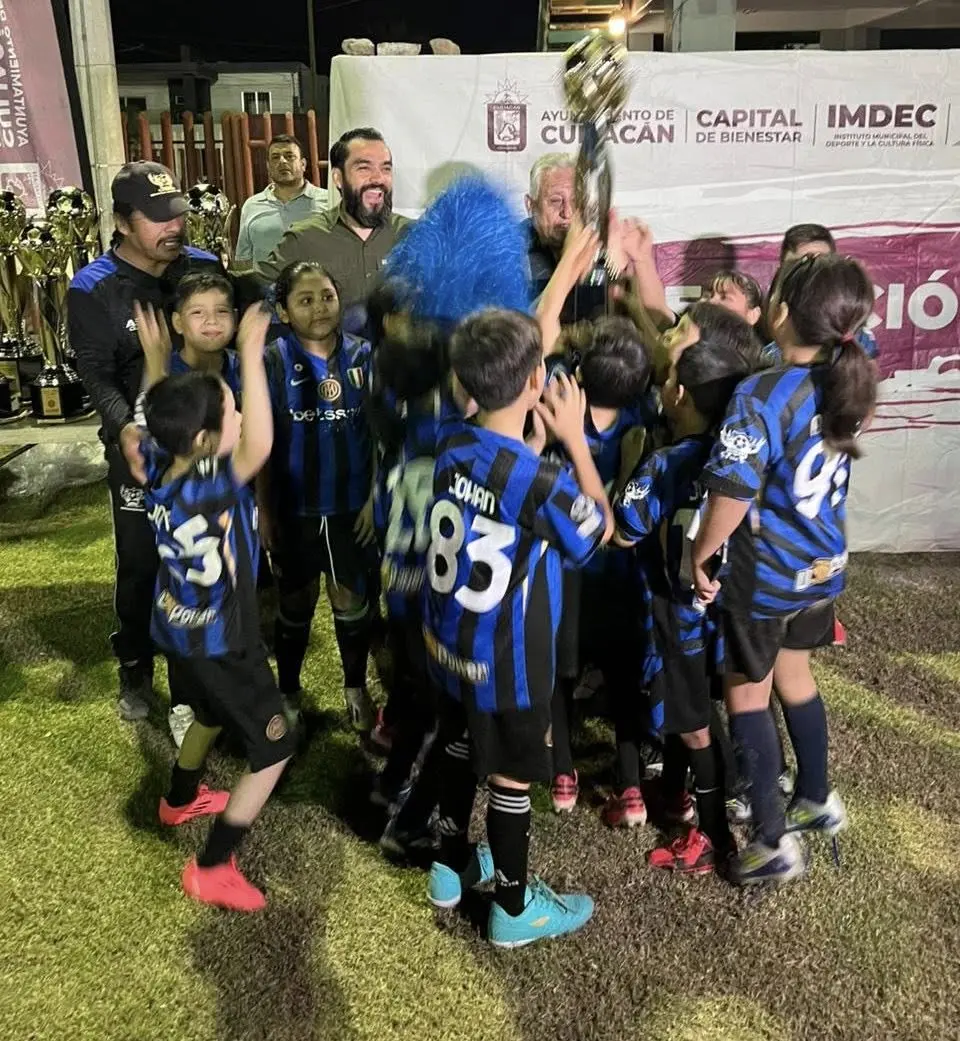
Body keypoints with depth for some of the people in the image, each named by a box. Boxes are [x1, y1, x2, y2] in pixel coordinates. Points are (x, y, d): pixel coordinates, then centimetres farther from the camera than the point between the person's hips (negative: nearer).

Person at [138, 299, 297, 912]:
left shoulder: (160, 466, -11)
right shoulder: (209, 487, -34)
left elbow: (157, 418, 11)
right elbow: (261, 445, -51)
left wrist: (156, 356, 15)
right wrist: (252, 355, -47)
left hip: (179, 628, 9)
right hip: (221, 641, -8)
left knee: (212, 715, 34)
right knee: (274, 750, 5)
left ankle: (181, 800, 58)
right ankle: (213, 869, 10)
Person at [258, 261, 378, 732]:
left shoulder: (362, 356, -4)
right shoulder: (271, 362, -8)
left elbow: (380, 434, 0)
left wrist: (374, 498, -4)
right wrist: (263, 511, -6)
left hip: (352, 505, 1)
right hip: (294, 508, -1)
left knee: (352, 601, 14)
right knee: (295, 604, 15)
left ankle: (356, 686, 35)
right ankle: (288, 691, 35)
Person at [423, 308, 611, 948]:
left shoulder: (452, 444, -9)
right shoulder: (540, 482, -28)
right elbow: (600, 528, -7)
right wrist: (575, 438, -5)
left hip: (449, 642, 7)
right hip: (506, 660, -7)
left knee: (460, 751, 26)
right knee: (512, 778, 12)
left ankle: (451, 868, 46)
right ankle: (514, 908, 33)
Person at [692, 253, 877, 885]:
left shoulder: (762, 397, -26)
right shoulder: (853, 382, -5)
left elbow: (733, 496, -29)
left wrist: (700, 555, -15)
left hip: (763, 575, -7)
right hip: (823, 567, 7)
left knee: (747, 695, 11)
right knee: (794, 676, 26)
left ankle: (775, 842, 19)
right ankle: (818, 800, 43)